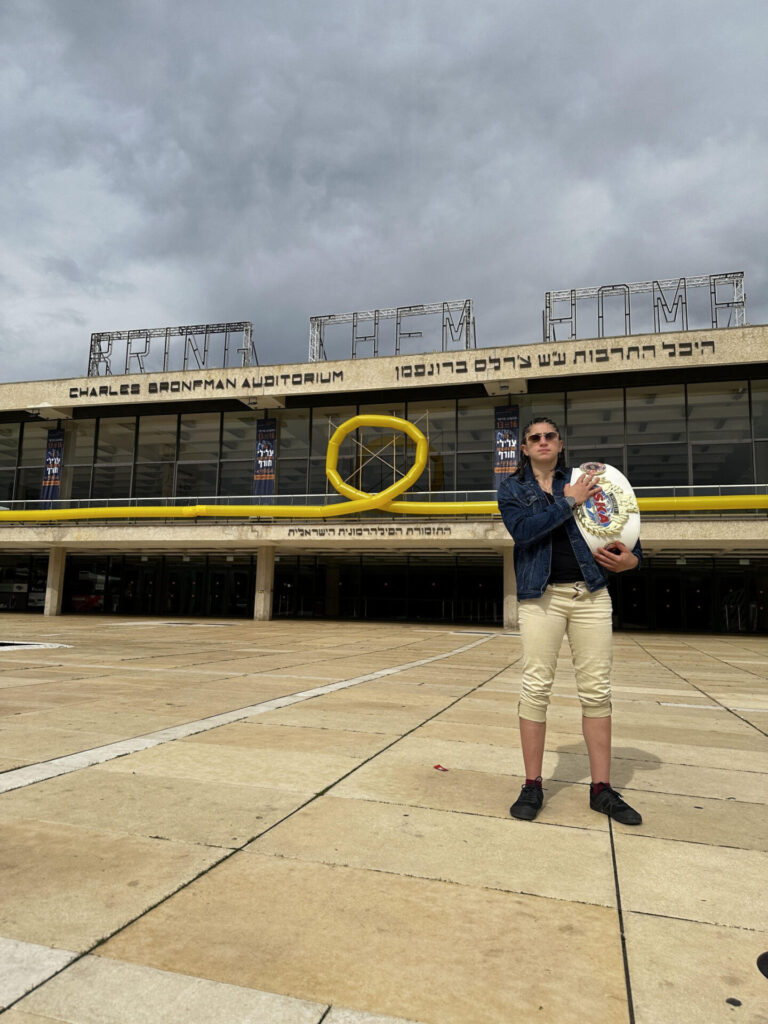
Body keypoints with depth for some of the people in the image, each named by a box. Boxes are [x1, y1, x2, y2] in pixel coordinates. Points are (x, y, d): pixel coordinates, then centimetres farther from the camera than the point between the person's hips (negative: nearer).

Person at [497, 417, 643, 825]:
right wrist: (568, 501, -11)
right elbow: (522, 530, -10)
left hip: (591, 592, 2)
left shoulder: (581, 480, 12)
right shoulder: (511, 487, 8)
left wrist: (632, 556, -5)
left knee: (596, 689, 4)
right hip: (541, 595, -2)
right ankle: (532, 786, 11)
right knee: (536, 688, -2)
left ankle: (601, 788, 15)